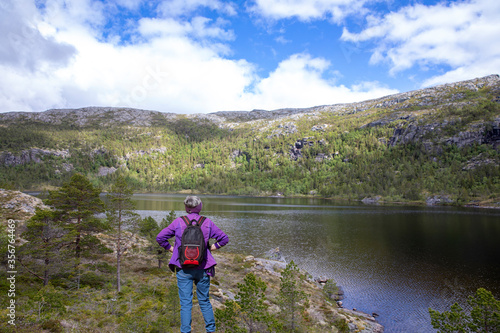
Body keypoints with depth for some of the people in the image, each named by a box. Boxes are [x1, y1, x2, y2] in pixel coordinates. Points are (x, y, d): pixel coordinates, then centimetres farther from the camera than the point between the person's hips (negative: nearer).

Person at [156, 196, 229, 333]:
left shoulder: (178, 222, -3)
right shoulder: (207, 222, 1)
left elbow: (160, 237, -2)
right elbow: (224, 238, 4)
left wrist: (170, 248, 8)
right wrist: (212, 247, 11)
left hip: (183, 269, -2)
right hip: (202, 268, 2)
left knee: (185, 303, 6)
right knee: (204, 301, 16)